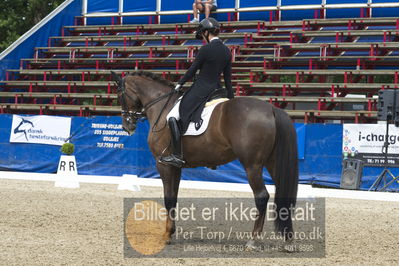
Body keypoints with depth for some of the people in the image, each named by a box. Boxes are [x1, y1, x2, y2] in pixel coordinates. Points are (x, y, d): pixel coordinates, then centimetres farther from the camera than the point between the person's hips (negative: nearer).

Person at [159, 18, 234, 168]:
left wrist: (180, 84, 8)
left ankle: (177, 155, -13)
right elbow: (228, 79, 11)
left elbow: (192, 70, -8)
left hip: (200, 90, -8)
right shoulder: (227, 51, 6)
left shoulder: (205, 50, -16)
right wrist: (231, 100, 17)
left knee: (173, 117, -6)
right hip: (216, 88, 8)